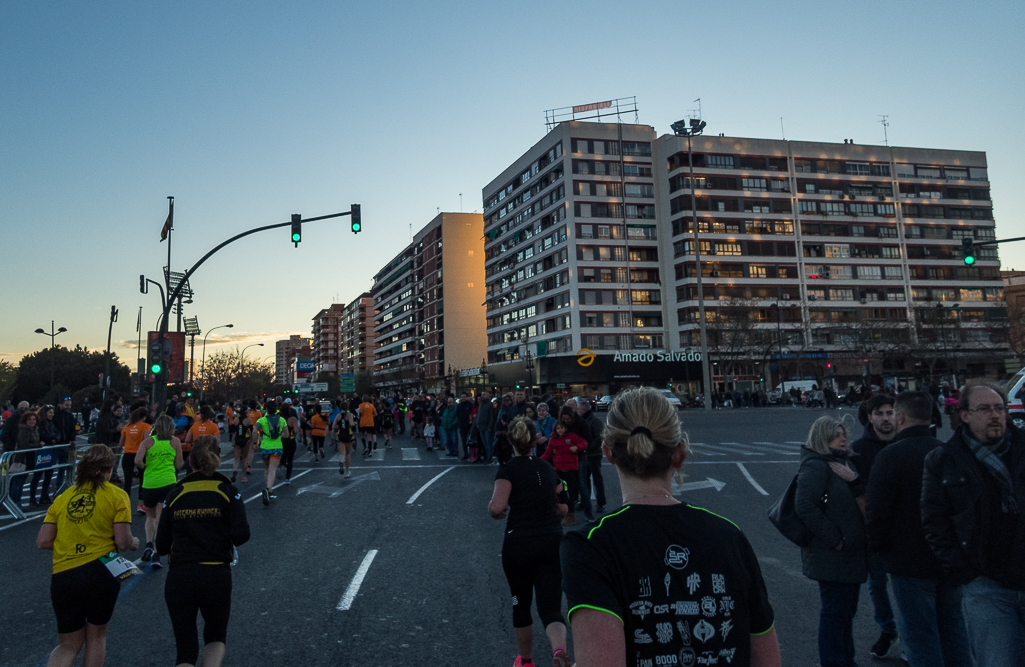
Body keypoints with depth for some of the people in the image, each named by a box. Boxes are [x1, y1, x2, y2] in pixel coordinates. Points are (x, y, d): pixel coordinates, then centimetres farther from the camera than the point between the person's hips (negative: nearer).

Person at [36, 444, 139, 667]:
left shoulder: (62, 498, 11)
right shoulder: (117, 495, -1)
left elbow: (43, 542, 6)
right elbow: (123, 542, -7)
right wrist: (134, 542, 15)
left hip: (62, 576, 4)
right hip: (100, 572, -3)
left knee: (68, 645, 18)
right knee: (96, 636, 18)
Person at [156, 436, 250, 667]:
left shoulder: (175, 493, 4)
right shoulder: (228, 492, -2)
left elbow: (161, 546, 5)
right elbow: (241, 535, -13)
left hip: (178, 578, 1)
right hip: (216, 577, -1)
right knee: (215, 637, 24)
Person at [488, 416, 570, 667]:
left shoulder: (508, 470, -7)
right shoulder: (547, 468, 9)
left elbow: (497, 507, -22)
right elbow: (563, 508, 15)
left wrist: (494, 511, 0)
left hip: (519, 545, -3)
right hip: (553, 543, 3)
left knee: (521, 604, 19)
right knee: (551, 608, 1)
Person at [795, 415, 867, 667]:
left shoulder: (844, 463, 12)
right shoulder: (816, 467, -16)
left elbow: (865, 497, 5)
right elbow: (805, 507, -25)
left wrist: (854, 480, -16)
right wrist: (834, 539, -21)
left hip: (851, 552, 9)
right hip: (832, 558, -9)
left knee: (847, 610, 20)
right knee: (834, 613, 0)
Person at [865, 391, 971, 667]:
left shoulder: (891, 455, -17)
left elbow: (876, 509, -18)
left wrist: (875, 545, -2)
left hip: (909, 562, -6)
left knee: (920, 634, 3)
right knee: (952, 626, 20)